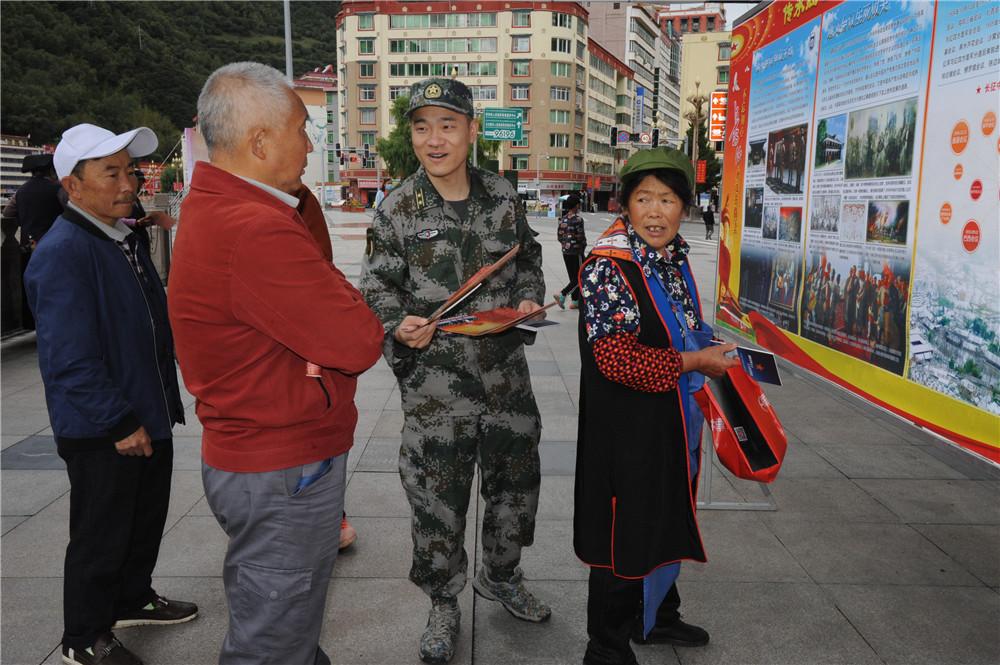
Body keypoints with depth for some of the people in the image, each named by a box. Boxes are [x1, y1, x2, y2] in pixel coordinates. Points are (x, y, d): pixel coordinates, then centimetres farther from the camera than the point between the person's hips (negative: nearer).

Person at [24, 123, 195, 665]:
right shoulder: (62, 252, -21)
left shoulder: (125, 239, 9)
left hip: (148, 417, 9)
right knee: (100, 537, 8)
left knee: (146, 519, 22)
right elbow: (71, 360, -24)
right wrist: (120, 422, -21)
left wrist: (163, 401, 18)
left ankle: (132, 599, 43)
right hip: (102, 432, -9)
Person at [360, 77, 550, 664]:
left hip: (505, 369, 3)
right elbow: (379, 287, 0)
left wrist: (529, 299, -3)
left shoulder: (503, 196, 3)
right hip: (434, 379, -3)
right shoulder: (397, 210, -5)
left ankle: (501, 575, 43)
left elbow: (529, 258, 16)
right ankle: (443, 603, 30)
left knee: (516, 478, 16)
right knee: (437, 496, 6)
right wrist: (399, 327, -20)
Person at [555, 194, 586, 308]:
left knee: (573, 277, 14)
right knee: (579, 278, 1)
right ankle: (562, 294, -13)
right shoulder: (578, 219, -15)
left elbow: (559, 236, 6)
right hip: (576, 252, -7)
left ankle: (575, 300, 16)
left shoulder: (563, 219, 5)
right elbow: (581, 236, -15)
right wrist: (583, 246, 3)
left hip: (565, 252, 7)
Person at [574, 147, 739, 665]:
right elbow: (617, 358, -28)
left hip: (674, 422, 9)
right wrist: (693, 362, -21)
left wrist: (711, 346, 6)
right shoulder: (608, 267, -21)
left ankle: (656, 617, 47)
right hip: (627, 428, -9)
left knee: (669, 522, 24)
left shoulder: (674, 257, 6)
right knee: (625, 534, 4)